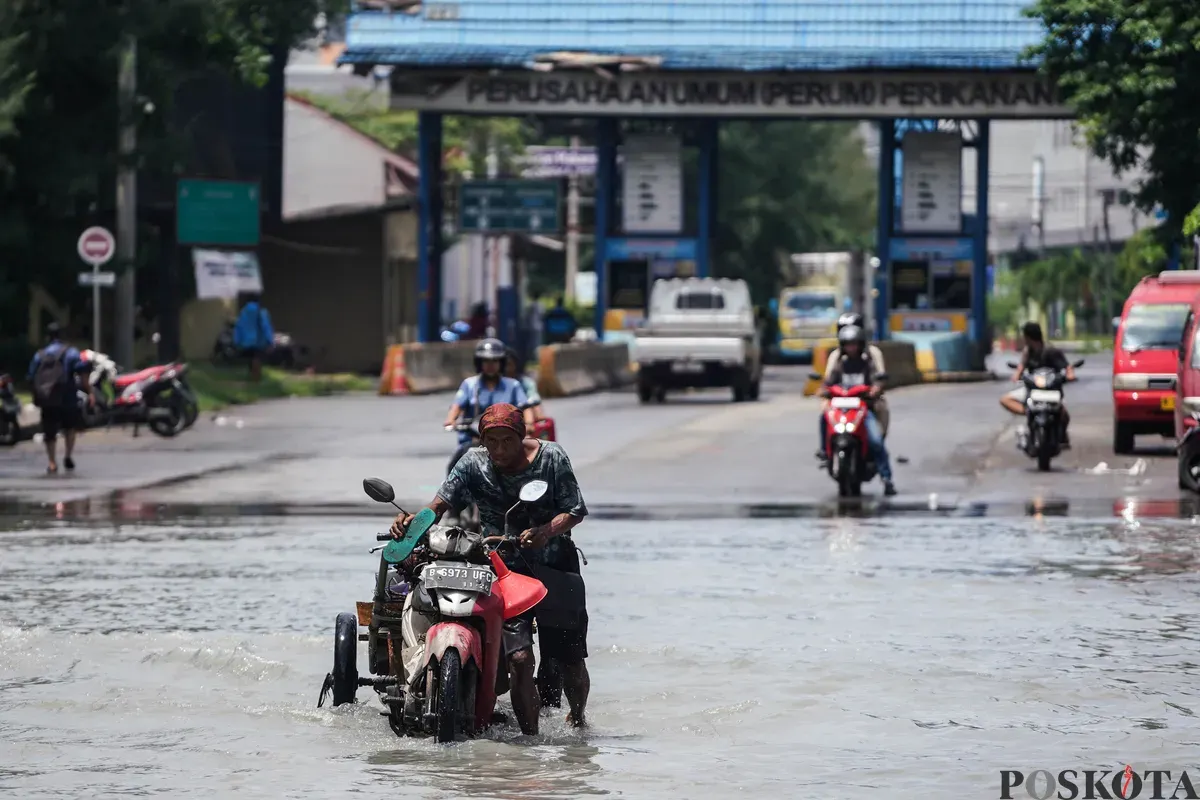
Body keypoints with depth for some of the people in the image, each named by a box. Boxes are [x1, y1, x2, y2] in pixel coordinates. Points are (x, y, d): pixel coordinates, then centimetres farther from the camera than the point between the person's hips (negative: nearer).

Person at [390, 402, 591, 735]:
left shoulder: (551, 457, -6)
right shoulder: (473, 464, -3)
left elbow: (576, 510, -8)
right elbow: (442, 502, -13)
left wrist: (546, 532, -28)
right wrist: (414, 520, -34)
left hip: (557, 567, 0)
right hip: (506, 570, 0)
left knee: (572, 662, 4)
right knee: (519, 658, -18)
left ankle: (577, 718, 36)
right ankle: (530, 736, -5)